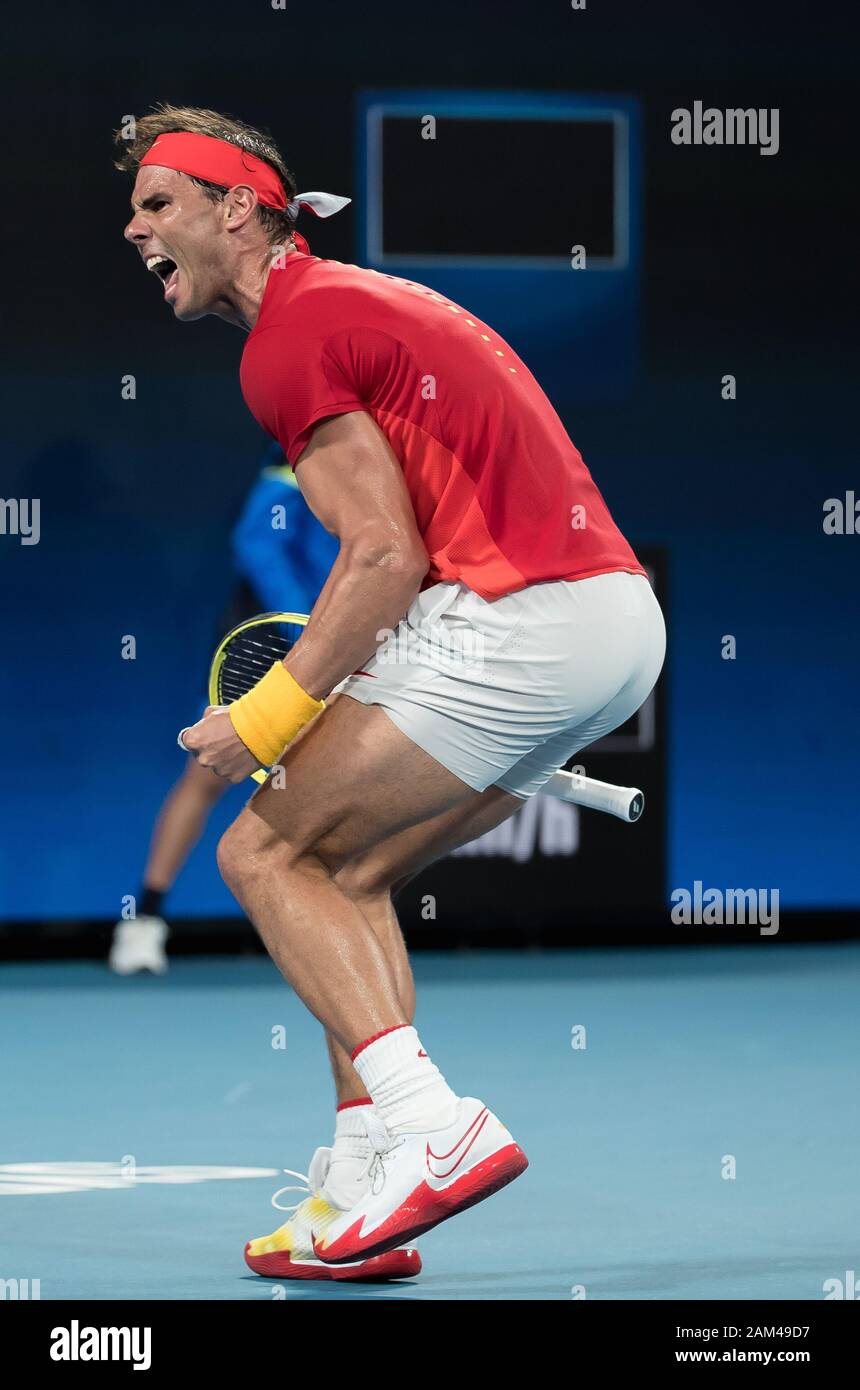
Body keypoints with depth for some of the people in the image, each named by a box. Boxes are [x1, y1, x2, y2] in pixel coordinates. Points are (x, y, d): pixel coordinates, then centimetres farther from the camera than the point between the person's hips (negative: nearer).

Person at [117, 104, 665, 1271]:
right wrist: (336, 684, 22)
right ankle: (365, 1194, 8)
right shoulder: (373, 301, 24)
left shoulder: (289, 335, -6)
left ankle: (428, 1120, -15)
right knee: (346, 876, 16)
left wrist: (267, 718, -5)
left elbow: (387, 555, -13)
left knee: (264, 852, 0)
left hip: (516, 624, -9)